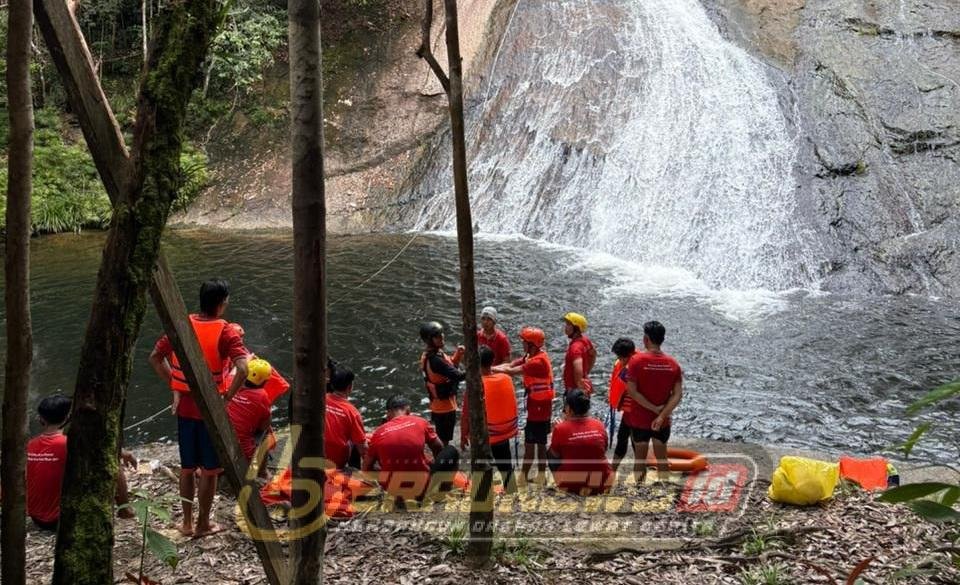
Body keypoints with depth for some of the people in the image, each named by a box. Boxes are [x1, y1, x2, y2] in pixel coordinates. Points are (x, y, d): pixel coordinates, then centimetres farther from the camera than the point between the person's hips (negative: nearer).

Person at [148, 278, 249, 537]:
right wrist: (227, 398, -17)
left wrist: (174, 385, 9)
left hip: (185, 406, 5)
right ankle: (203, 524, 21)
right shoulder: (225, 332, -17)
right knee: (209, 470, 11)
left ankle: (187, 522, 28)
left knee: (187, 467, 18)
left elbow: (155, 358, 6)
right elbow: (243, 370, -29)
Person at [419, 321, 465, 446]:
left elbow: (450, 366, 9)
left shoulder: (430, 355, 1)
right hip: (444, 406, -10)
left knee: (441, 439, 25)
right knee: (443, 441, 3)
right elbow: (458, 375, -32)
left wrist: (457, 355, -7)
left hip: (439, 404, 10)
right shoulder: (435, 360, -30)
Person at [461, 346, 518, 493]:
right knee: (506, 468, 20)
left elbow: (466, 416, -13)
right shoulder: (506, 379, -9)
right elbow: (511, 406, 5)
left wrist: (463, 437, -1)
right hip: (503, 433, 5)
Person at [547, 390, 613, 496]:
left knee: (550, 453, 21)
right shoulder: (599, 425, -5)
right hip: (601, 485, 3)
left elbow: (554, 455, 2)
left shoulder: (561, 428, -15)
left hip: (571, 486, -3)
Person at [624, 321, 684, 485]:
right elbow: (678, 394, -9)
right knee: (661, 458, 15)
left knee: (640, 458, 11)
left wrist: (654, 408, -13)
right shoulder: (673, 364, -4)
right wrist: (662, 415, -14)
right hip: (662, 421, 3)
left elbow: (631, 391, -18)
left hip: (639, 419, -2)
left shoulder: (636, 360, -14)